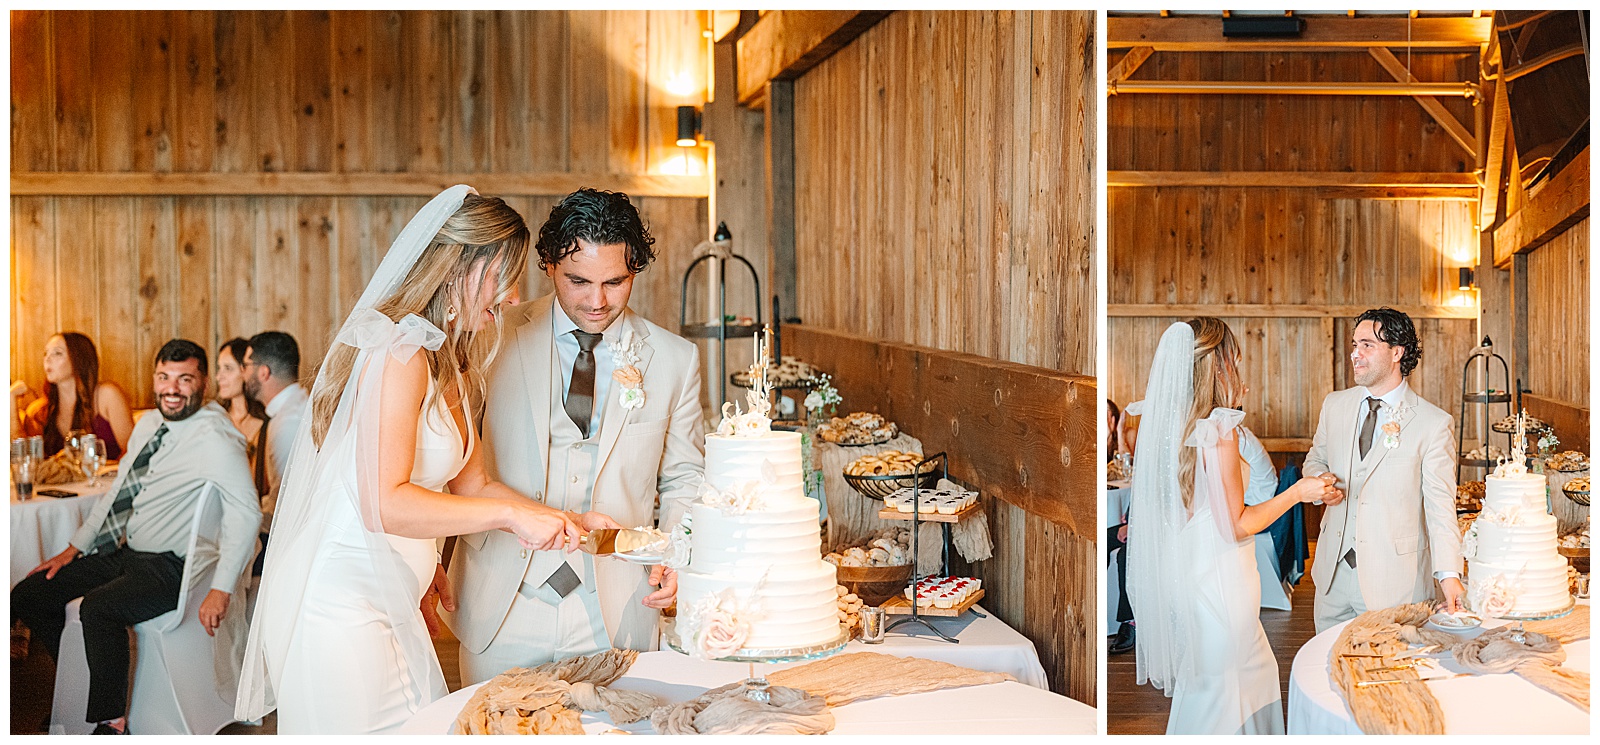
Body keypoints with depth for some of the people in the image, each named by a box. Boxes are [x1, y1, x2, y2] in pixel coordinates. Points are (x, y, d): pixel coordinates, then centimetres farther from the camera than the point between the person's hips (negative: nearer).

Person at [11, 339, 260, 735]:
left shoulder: (214, 438, -17)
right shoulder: (148, 425, 9)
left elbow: (247, 511, -26)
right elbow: (117, 492, 21)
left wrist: (221, 590, -30)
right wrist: (75, 548, 16)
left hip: (168, 568, -9)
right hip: (121, 552, 9)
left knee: (98, 608, -32)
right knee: (27, 595, 7)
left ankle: (111, 724, -17)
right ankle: (81, 689, 23)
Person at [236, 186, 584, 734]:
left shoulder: (450, 365, 14)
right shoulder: (398, 351, -18)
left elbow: (469, 484, 15)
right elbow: (384, 503, -25)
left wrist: (566, 524, 5)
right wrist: (510, 513, -19)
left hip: (389, 606, 9)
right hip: (339, 606, -9)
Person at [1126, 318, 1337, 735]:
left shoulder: (1169, 425, 4)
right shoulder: (1219, 430, -19)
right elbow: (1237, 525, -16)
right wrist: (1299, 492, -6)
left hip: (1183, 578, 8)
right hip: (1217, 582, -8)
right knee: (1223, 687, 5)